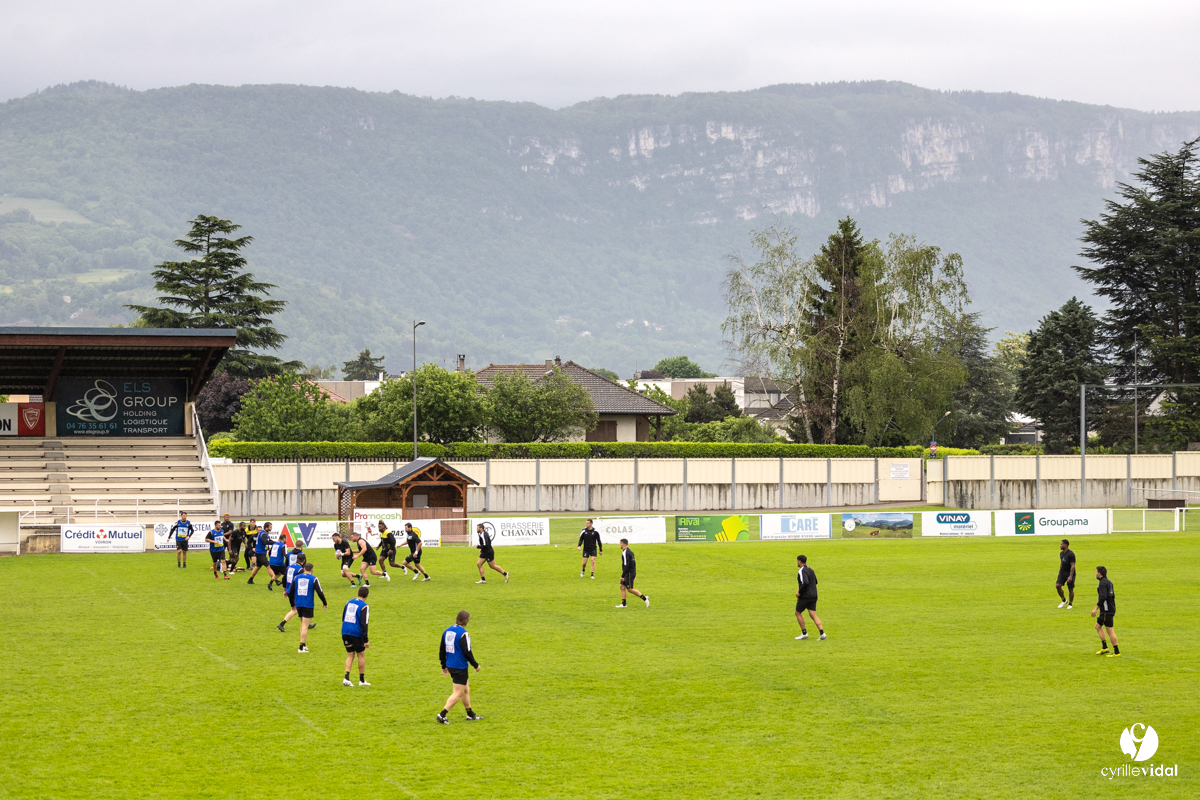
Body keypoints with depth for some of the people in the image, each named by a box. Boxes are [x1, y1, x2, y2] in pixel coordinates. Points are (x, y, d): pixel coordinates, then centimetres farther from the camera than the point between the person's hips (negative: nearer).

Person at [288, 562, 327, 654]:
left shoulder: (296, 577, 7)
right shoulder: (314, 579, -5)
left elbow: (291, 592, 10)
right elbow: (320, 592, -9)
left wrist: (293, 605, 21)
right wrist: (325, 603, 6)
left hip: (298, 604, 4)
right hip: (308, 605, -4)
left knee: (303, 624, 19)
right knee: (305, 626, -4)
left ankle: (304, 645, 22)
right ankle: (301, 647, -7)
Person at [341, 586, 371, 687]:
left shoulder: (349, 602, 9)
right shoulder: (364, 606, -11)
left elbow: (343, 618, 15)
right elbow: (364, 624, -15)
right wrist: (366, 640, -12)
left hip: (345, 632, 5)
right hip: (356, 634, -5)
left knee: (350, 655, 12)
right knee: (361, 655, 10)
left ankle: (346, 678, -3)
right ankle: (362, 680, 16)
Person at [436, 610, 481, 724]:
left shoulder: (447, 631, 7)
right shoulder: (463, 634, -18)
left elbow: (442, 649, 12)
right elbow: (467, 652, -18)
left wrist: (444, 666, 21)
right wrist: (476, 665, -5)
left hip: (450, 666, 9)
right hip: (460, 667, -9)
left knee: (466, 689, 21)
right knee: (458, 693, -2)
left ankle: (471, 714, 30)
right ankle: (442, 715, -8)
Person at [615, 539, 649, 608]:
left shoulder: (625, 553, -18)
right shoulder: (630, 551, 13)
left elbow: (626, 565, -23)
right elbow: (634, 563, 19)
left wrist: (622, 576, -20)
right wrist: (634, 573, 22)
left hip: (629, 573, -10)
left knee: (630, 589, -5)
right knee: (622, 587, 9)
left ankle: (644, 598, -2)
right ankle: (623, 604, 9)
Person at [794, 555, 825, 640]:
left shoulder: (802, 571, -14)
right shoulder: (810, 570, 15)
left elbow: (805, 583, -28)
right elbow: (815, 582, 24)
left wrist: (799, 592, -15)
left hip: (805, 597, -8)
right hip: (813, 596, 8)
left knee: (798, 613, 9)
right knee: (813, 615, 4)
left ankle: (804, 633, 8)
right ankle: (822, 633, -11)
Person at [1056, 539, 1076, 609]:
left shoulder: (1071, 554, -17)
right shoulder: (1061, 553, 8)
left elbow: (1072, 565, -19)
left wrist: (1070, 576, -26)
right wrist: (1059, 573, 19)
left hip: (1070, 574, -7)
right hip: (1062, 573, 7)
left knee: (1070, 589, 2)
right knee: (1057, 585, -9)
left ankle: (1070, 604, 18)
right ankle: (1064, 600, 9)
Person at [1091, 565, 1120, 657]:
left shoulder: (1102, 583, -16)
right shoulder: (1108, 582, 15)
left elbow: (1102, 598, -25)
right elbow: (1113, 596, 20)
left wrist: (1096, 608, -23)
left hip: (1107, 611, -11)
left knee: (1109, 630, -7)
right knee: (1098, 626, 18)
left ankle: (1116, 652, -5)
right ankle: (1104, 648, 18)